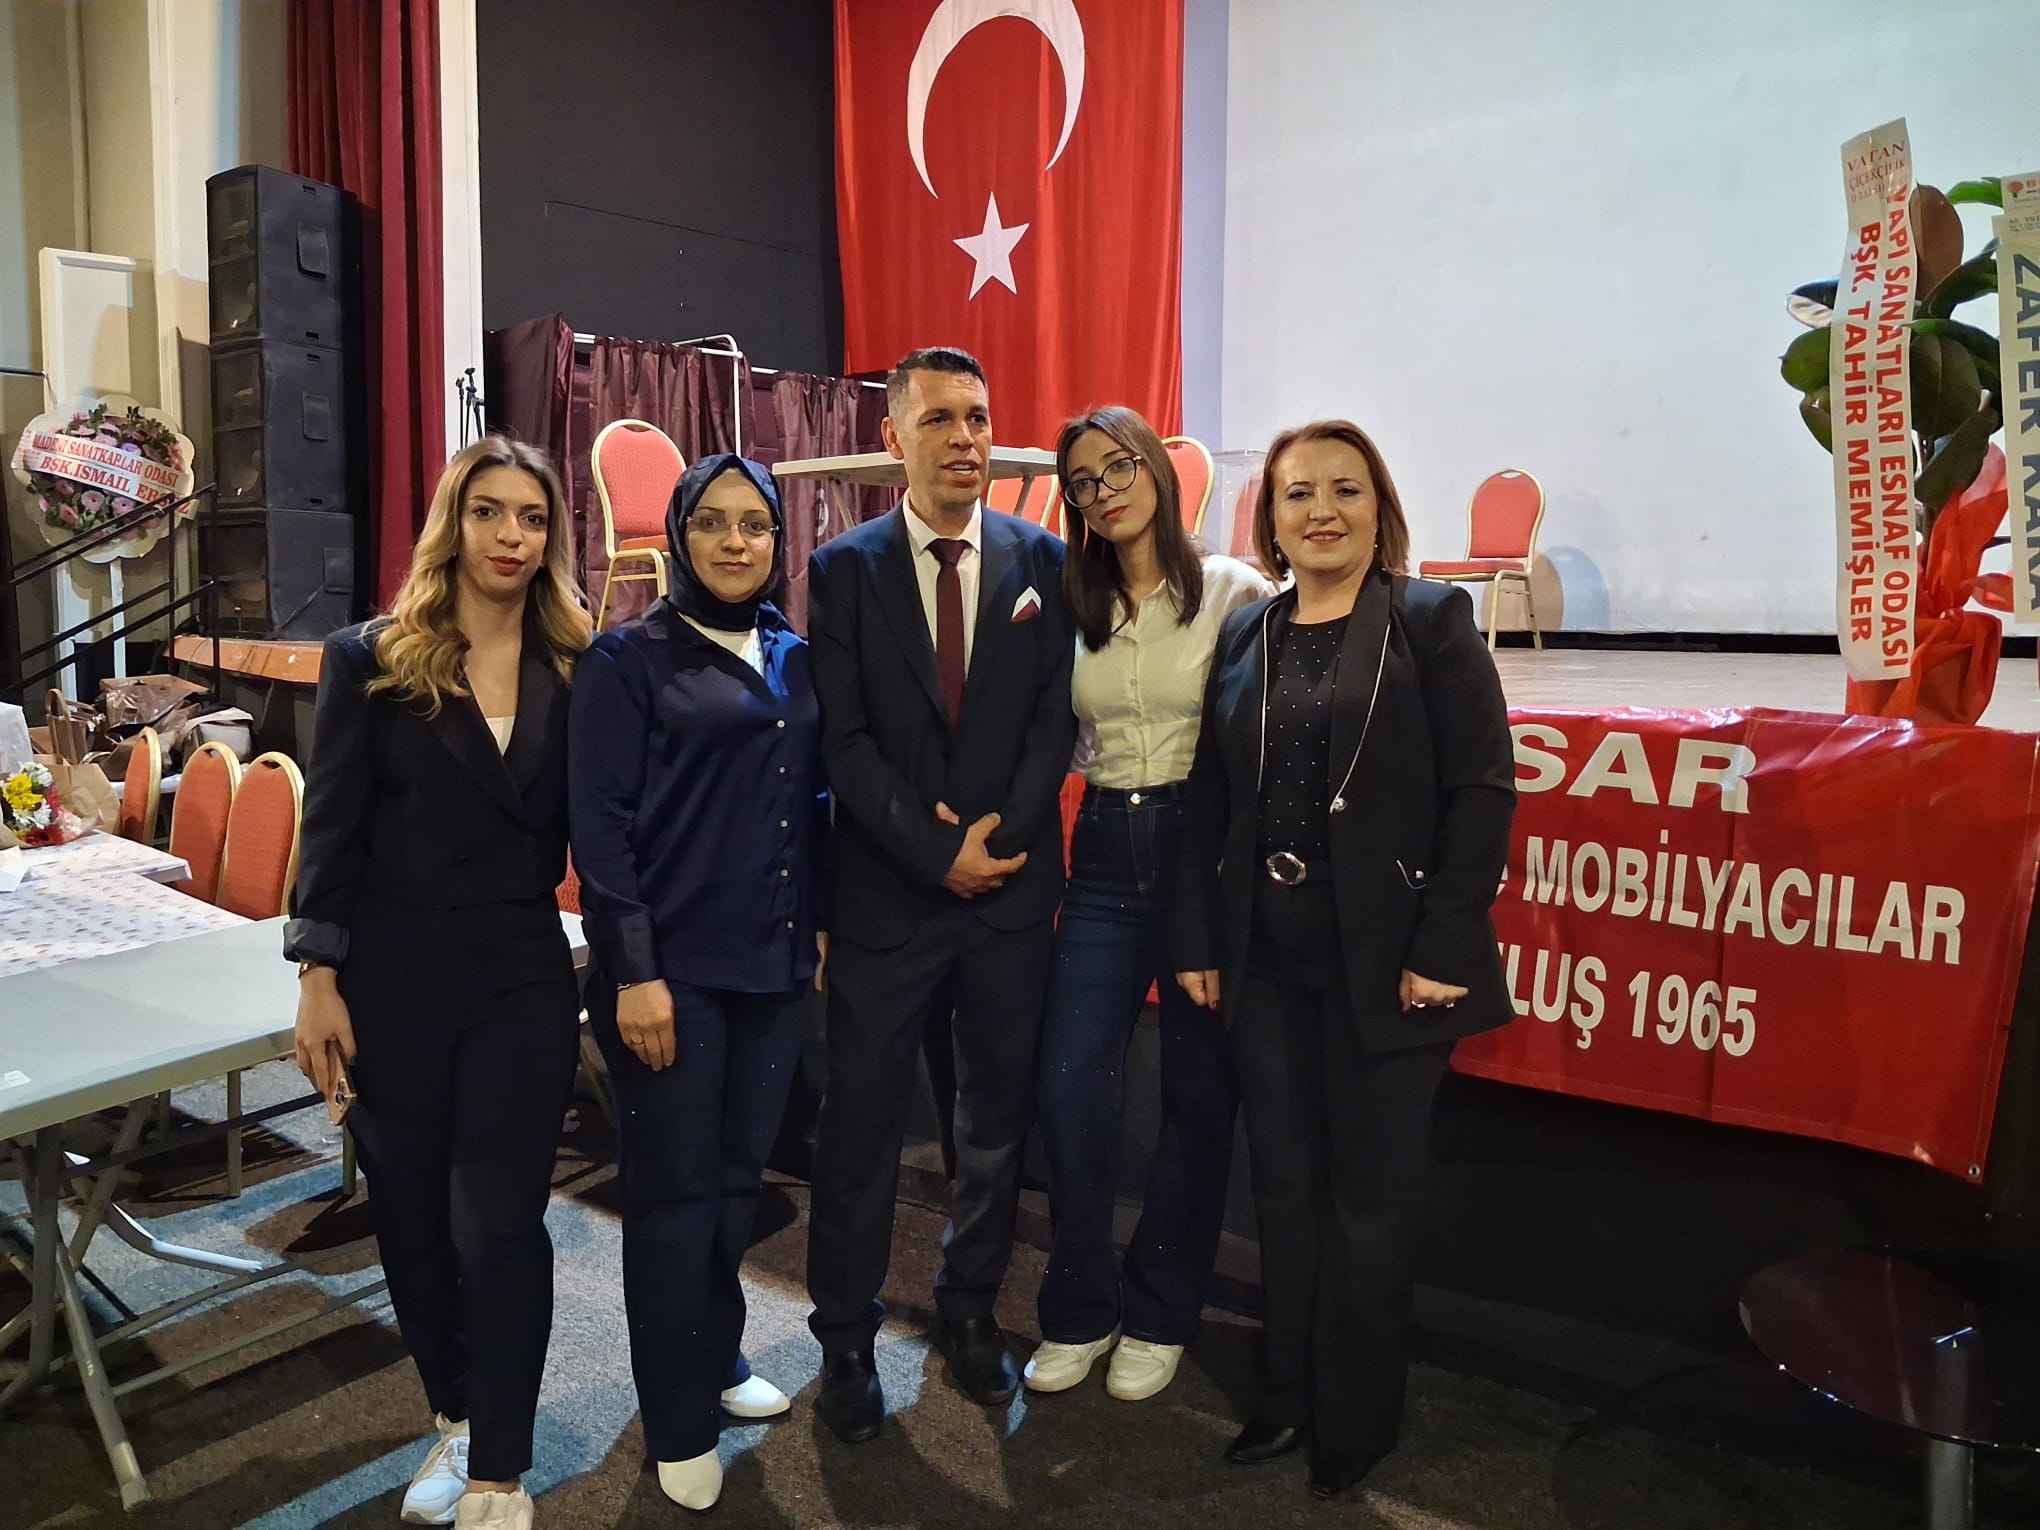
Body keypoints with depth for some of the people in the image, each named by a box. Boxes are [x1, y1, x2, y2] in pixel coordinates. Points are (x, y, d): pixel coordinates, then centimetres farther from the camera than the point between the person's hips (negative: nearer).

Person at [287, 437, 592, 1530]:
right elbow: (332, 829, -2)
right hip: (394, 980, 1)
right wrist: (319, 978, -6)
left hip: (524, 978, 0)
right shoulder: (370, 661, -2)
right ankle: (456, 1415, 37)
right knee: (412, 1214, 14)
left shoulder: (574, 670, 2)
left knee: (498, 1223, 1)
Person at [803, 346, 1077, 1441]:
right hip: (887, 893, -1)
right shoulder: (844, 568, 1)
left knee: (997, 1116, 13)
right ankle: (845, 1340, 24)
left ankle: (970, 1310, 33)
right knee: (860, 1124, 6)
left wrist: (999, 838, -10)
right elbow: (842, 739, -5)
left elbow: (1055, 717, 0)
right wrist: (936, 852, -12)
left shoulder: (1043, 561, 4)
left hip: (1014, 888, 2)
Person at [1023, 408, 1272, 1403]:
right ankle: (1078, 1313, 21)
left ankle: (1158, 1316, 27)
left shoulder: (1233, 591, -5)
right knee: (1070, 1088, 0)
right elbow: (1064, 737, 12)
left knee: (1199, 1091, 8)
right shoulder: (1073, 603, 8)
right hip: (1105, 853, 3)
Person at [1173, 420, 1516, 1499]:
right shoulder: (1242, 636, 9)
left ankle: (1357, 1421, 28)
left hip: (1387, 961, -4)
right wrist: (1197, 941, 3)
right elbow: (1207, 801, 9)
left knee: (1371, 1197, 8)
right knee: (1283, 1186, 14)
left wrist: (1442, 950, -15)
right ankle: (1290, 1394, 32)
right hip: (1266, 963, 4)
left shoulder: (1432, 622, -3)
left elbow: (1483, 789, -9)